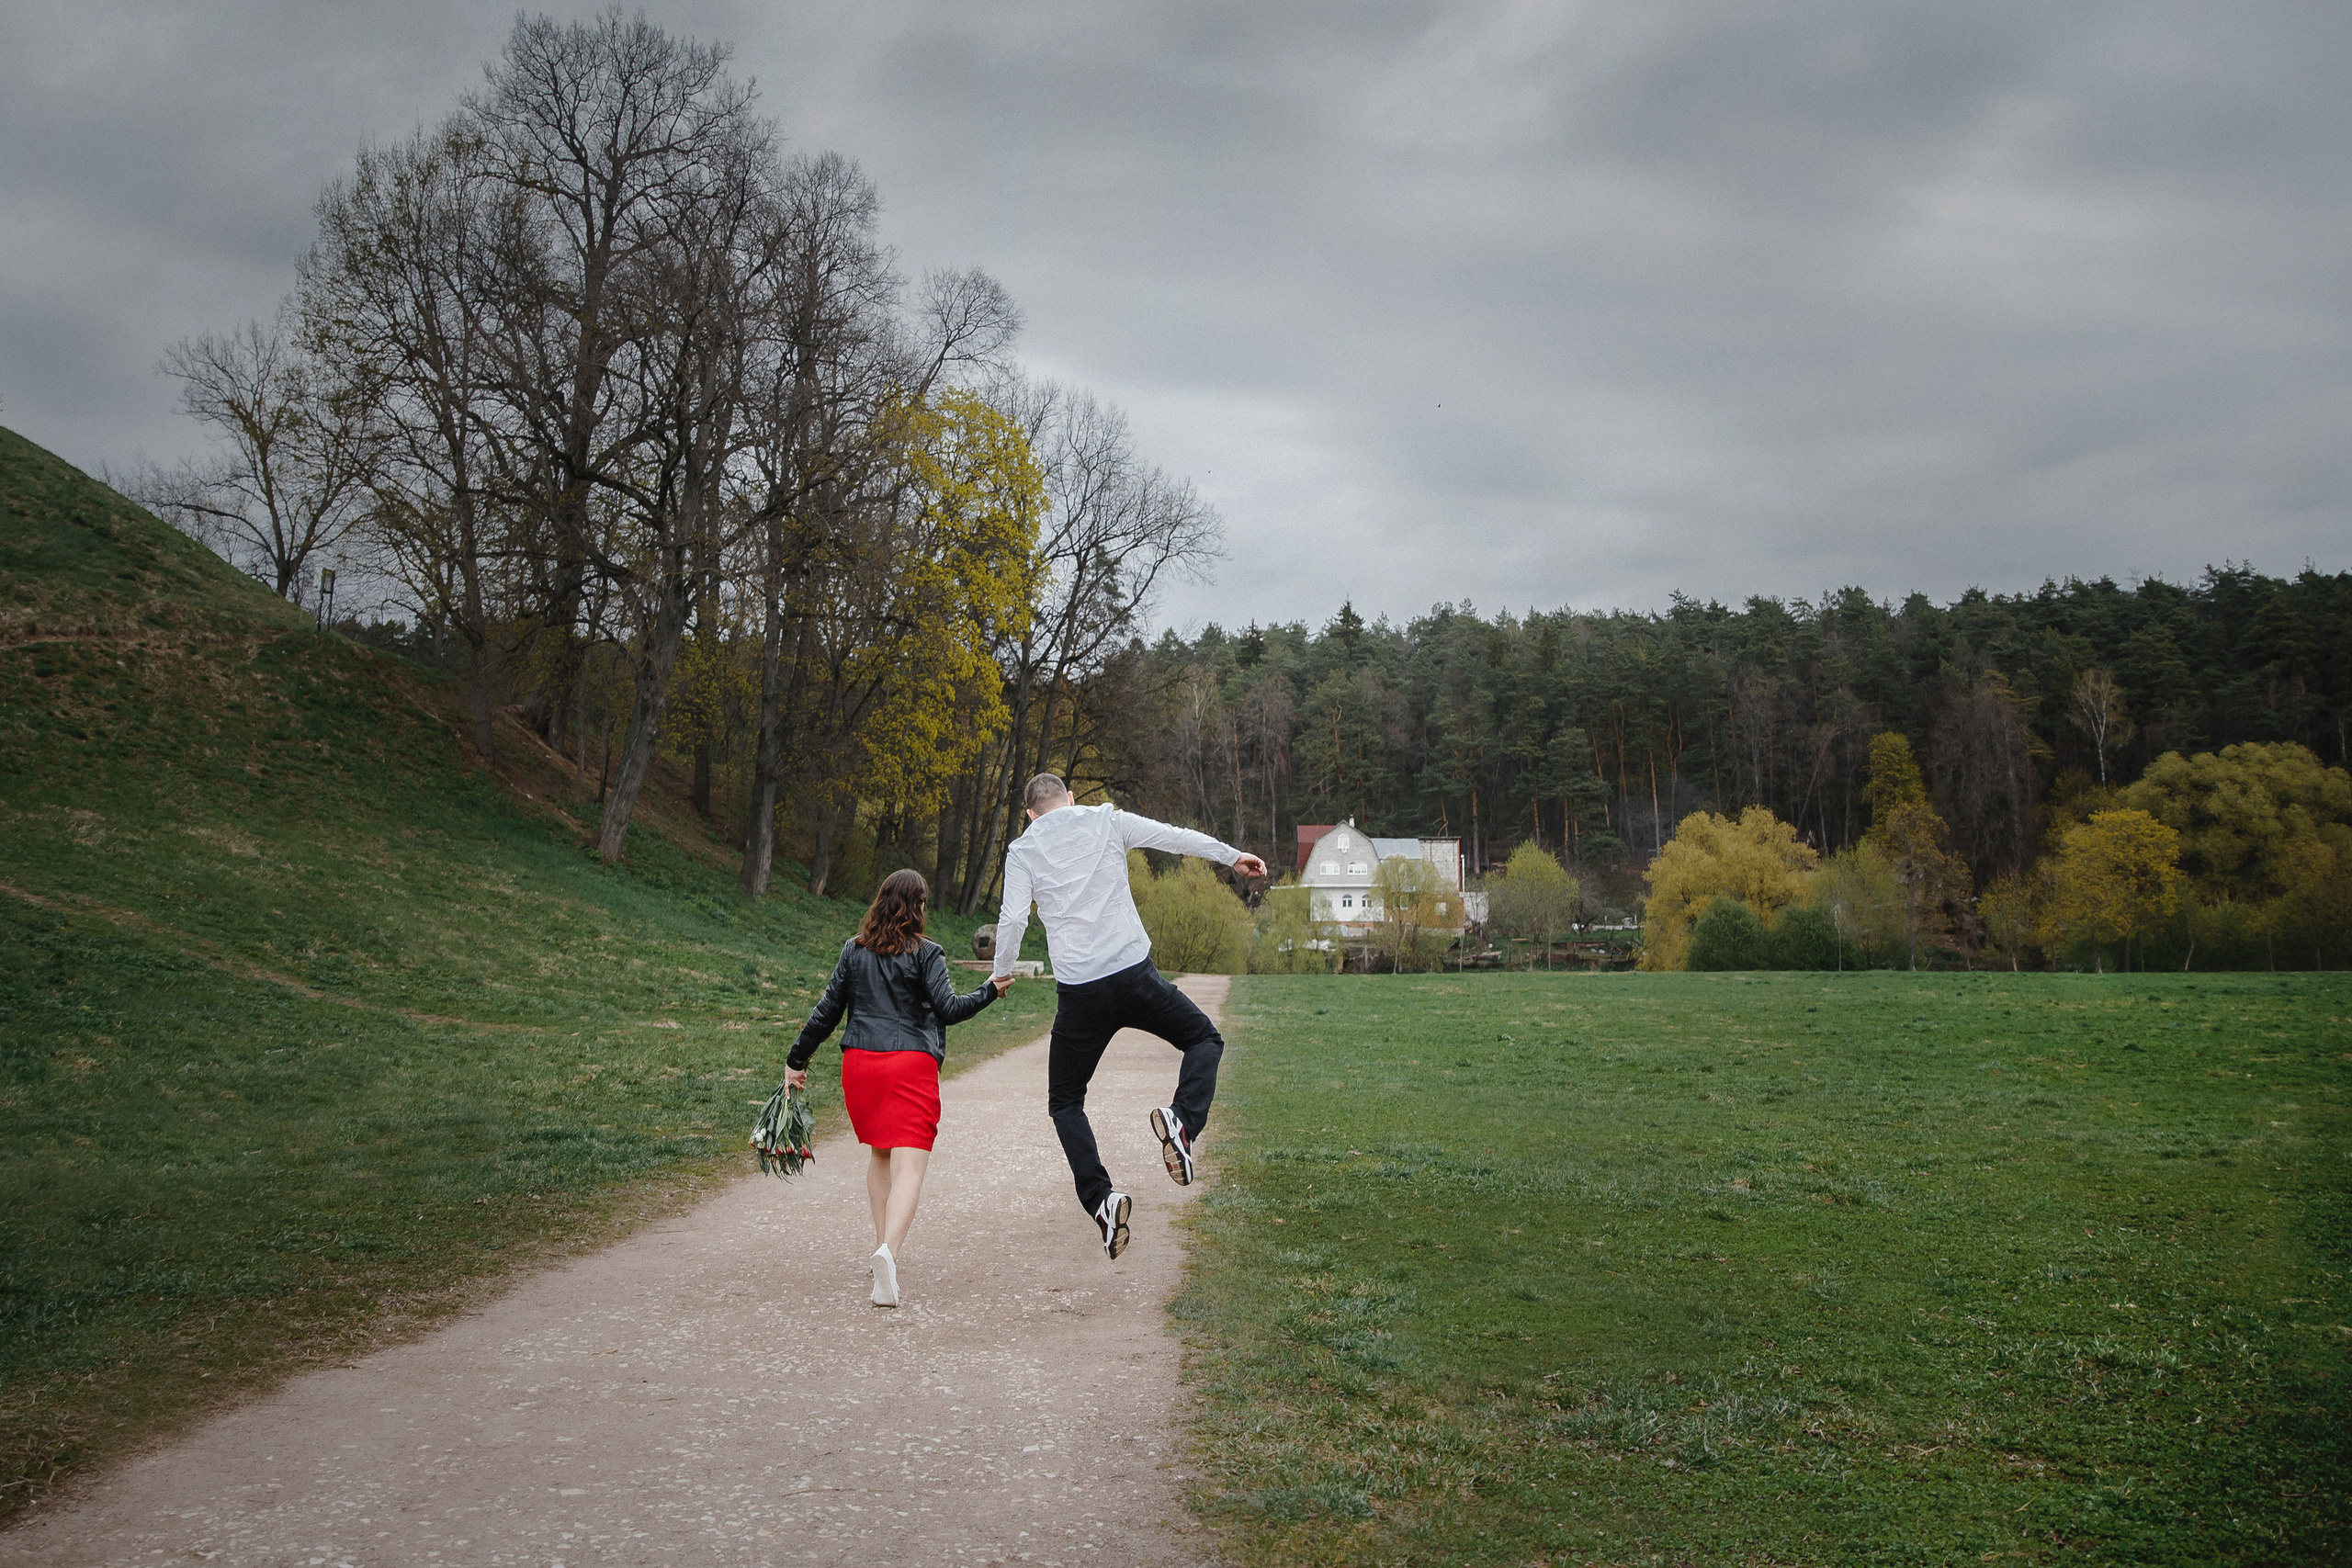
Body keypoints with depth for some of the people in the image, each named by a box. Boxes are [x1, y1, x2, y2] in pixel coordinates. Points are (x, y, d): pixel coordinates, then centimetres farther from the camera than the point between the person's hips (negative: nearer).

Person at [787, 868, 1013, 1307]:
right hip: (912, 1063, -4)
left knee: (879, 1152, 25)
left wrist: (797, 1059, 19)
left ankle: (883, 1242, 23)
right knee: (909, 1167, -10)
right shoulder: (926, 953, -2)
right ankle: (889, 1250, -32)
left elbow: (827, 1011, 11)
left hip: (859, 1063, 4)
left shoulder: (854, 950, 10)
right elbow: (948, 1009, -10)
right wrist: (990, 991, 2)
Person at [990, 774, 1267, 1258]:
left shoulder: (1023, 850, 6)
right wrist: (1234, 857, 21)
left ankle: (1100, 1199, -6)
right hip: (1134, 975, 0)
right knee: (1205, 1040, 21)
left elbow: (1013, 919, -3)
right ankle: (1182, 1118, -8)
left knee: (1065, 1103, 15)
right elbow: (1177, 837, 10)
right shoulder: (1107, 821, 8)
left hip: (1078, 995, 0)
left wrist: (1000, 974, 13)